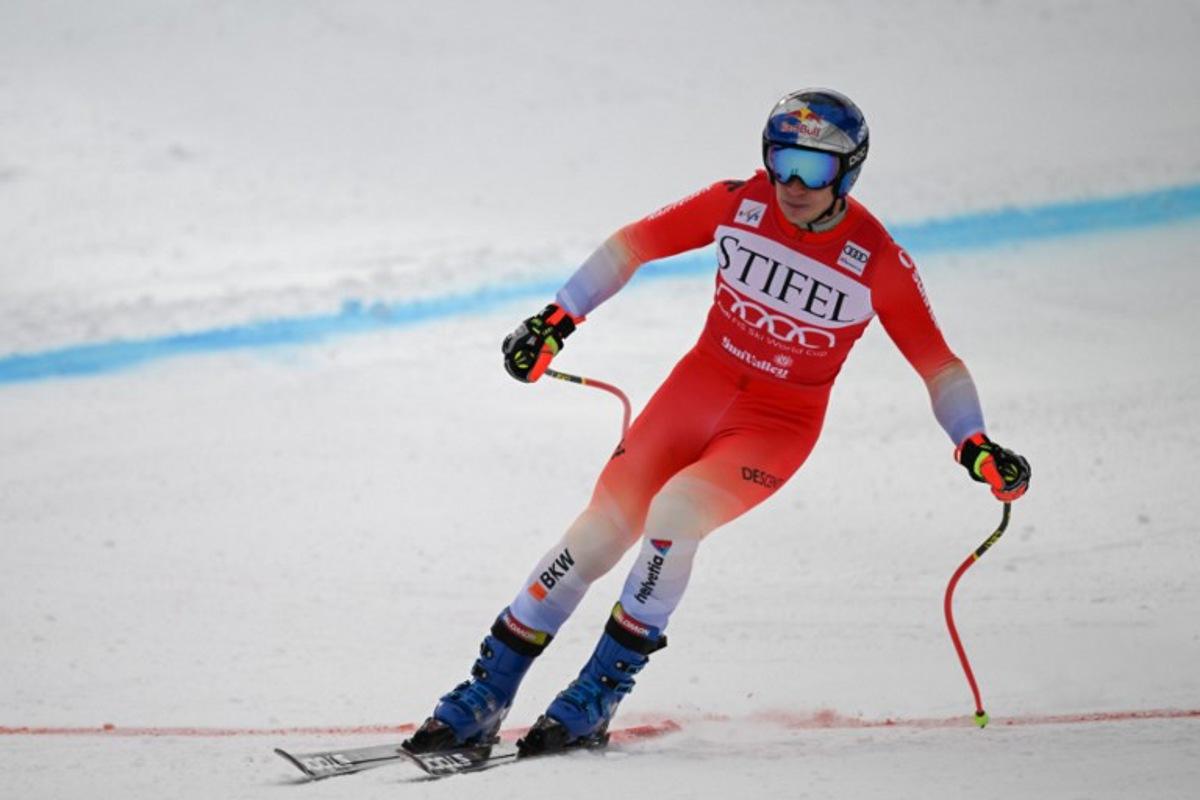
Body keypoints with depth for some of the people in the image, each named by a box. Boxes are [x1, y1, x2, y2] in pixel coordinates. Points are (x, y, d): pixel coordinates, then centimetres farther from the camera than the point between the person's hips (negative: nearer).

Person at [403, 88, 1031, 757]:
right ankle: (488, 692, 1)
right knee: (603, 526, -9)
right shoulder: (739, 204, -10)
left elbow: (937, 362, -10)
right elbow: (637, 243, 1)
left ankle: (599, 696, -11)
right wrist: (557, 319, -1)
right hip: (701, 386, 3)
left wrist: (978, 448, -24)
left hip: (779, 426, -2)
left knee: (673, 513, -27)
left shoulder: (878, 264, -16)